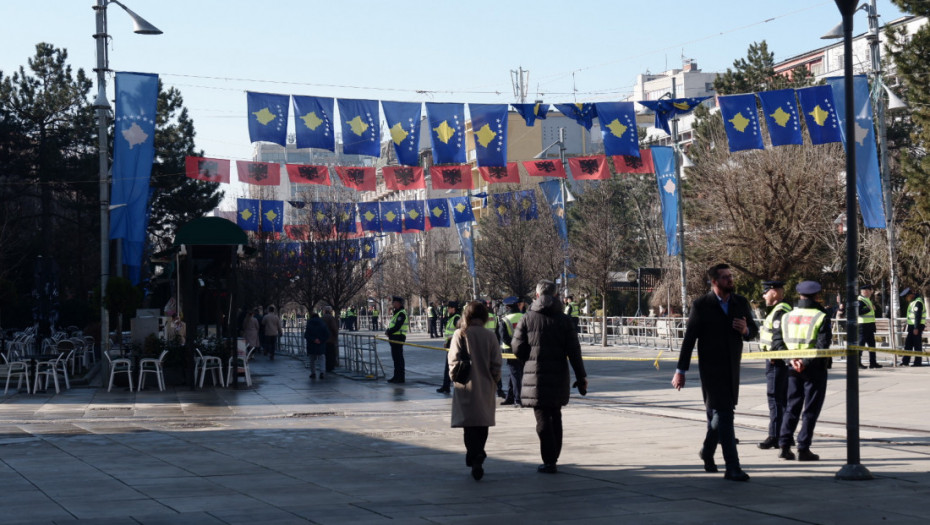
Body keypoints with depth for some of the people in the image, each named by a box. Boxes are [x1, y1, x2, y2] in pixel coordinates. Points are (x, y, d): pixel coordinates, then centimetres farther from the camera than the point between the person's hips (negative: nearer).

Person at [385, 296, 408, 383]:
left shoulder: (401, 313, -15)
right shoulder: (396, 312, 18)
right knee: (395, 358, 14)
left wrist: (388, 332, -14)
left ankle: (401, 377, -4)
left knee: (399, 358, -7)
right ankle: (396, 376, 21)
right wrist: (388, 331, 2)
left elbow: (397, 327, -23)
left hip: (398, 338, -10)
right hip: (394, 338, 10)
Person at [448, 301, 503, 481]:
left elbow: (453, 360, -9)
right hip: (486, 387, 2)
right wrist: (494, 381, 13)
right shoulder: (490, 336, -3)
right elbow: (496, 363, -1)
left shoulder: (460, 334, -8)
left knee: (470, 425, 0)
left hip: (466, 387, -2)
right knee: (482, 425, 14)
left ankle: (475, 460, -11)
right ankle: (478, 456, 18)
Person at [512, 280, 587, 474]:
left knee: (543, 418, -2)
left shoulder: (527, 319, -4)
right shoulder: (564, 320, 3)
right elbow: (574, 351, -1)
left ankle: (549, 461, -7)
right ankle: (553, 458, 22)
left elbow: (518, 349, -4)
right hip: (559, 377, 3)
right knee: (556, 416, 16)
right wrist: (581, 377, 2)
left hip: (536, 377, -3)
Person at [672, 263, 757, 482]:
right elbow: (689, 338, -6)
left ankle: (707, 451, 40)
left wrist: (746, 330, -10)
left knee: (718, 413, 16)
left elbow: (754, 331, 15)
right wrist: (681, 370, -8)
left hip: (732, 367, 5)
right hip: (711, 367, -5)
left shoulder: (741, 303, 7)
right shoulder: (701, 305, -7)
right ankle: (732, 468, -11)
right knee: (723, 414, -9)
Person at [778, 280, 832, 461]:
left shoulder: (787, 317, 6)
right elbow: (822, 346, -16)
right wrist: (807, 362, -15)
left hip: (793, 368, 4)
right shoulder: (821, 317, -8)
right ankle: (803, 449, 0)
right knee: (811, 409, 2)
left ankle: (784, 446, 7)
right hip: (814, 369, -4)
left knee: (792, 407, 12)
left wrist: (793, 360, -6)